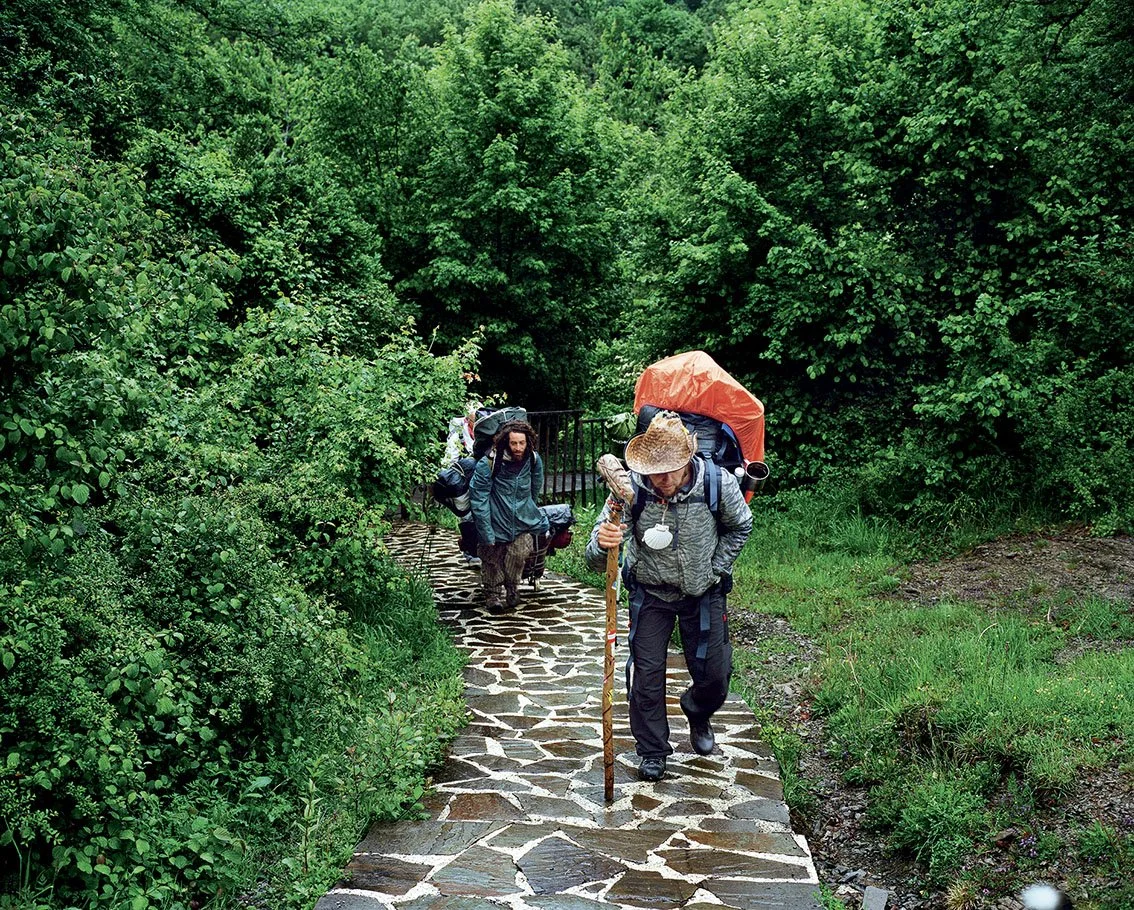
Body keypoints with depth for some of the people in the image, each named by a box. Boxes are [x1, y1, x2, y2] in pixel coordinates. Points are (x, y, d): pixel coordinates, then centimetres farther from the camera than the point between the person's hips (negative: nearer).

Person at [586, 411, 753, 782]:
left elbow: (740, 527, 0)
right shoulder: (631, 488, -27)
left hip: (703, 592, 1)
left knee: (714, 675, 9)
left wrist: (714, 570, -4)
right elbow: (595, 560, -27)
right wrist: (602, 544, -50)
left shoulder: (719, 483, -24)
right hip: (650, 593, -1)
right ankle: (653, 751, 22)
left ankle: (697, 714, 44)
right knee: (646, 673, 0)